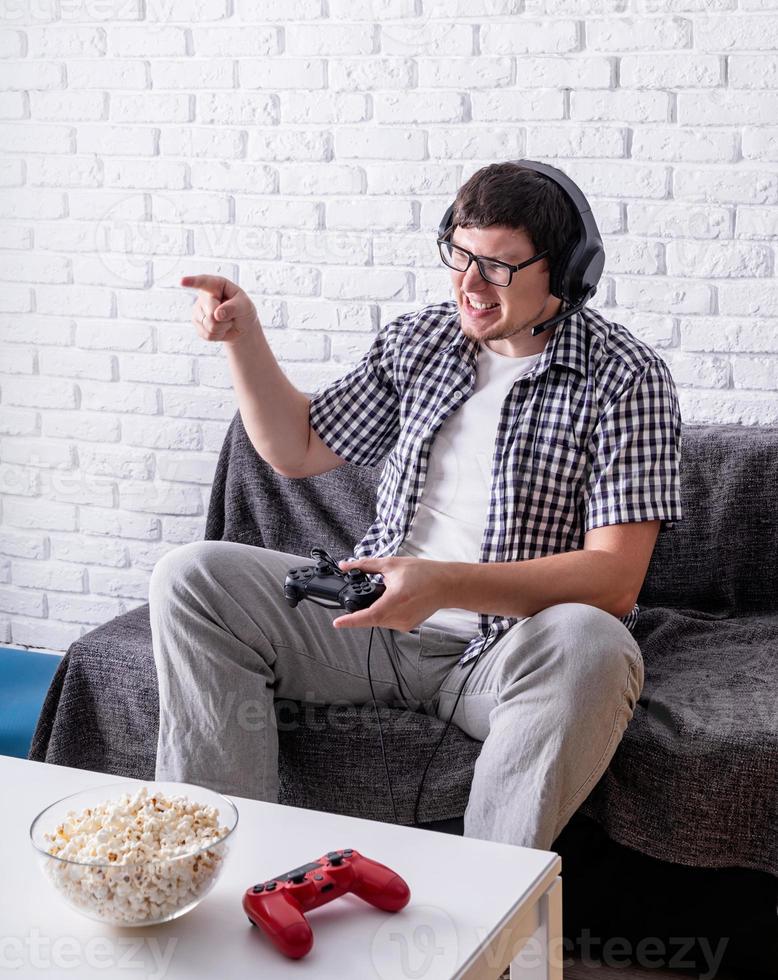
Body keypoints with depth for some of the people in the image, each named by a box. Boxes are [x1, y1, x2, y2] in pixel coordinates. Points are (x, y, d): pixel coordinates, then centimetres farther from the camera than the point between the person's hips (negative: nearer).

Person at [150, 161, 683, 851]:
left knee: (591, 649, -39)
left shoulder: (624, 376, -9)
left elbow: (615, 577, -18)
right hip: (381, 616, 5)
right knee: (190, 578, -11)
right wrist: (243, 336, 6)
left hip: (515, 647, -5)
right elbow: (298, 449, 21)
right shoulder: (418, 340, 9)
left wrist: (445, 584, -29)